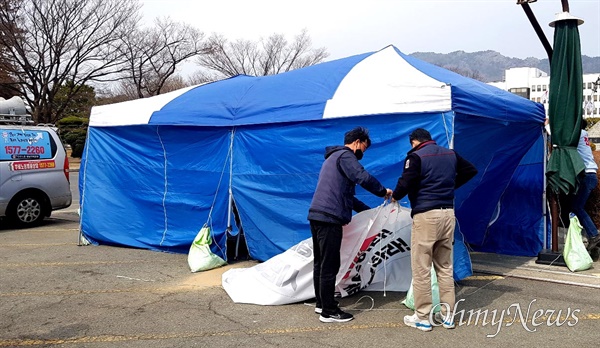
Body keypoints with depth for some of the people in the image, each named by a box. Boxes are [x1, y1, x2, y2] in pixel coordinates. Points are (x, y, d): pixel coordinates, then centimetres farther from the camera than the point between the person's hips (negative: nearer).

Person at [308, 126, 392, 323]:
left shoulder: (333, 157, 27)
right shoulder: (345, 156, -5)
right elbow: (363, 178, -20)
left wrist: (366, 209, 30)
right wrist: (383, 191, -3)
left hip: (317, 216, 10)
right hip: (329, 218, -10)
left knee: (320, 263, 16)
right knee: (330, 265, -5)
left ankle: (321, 303, 26)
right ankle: (329, 311, 1)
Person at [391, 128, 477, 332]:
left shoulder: (416, 156, -7)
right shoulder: (450, 154, 14)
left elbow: (406, 183, -17)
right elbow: (471, 170, 24)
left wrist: (394, 196, 2)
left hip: (425, 216, -7)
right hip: (448, 214, 7)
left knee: (421, 269, 1)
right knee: (445, 268, 14)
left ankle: (422, 318, 7)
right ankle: (448, 315, 19)